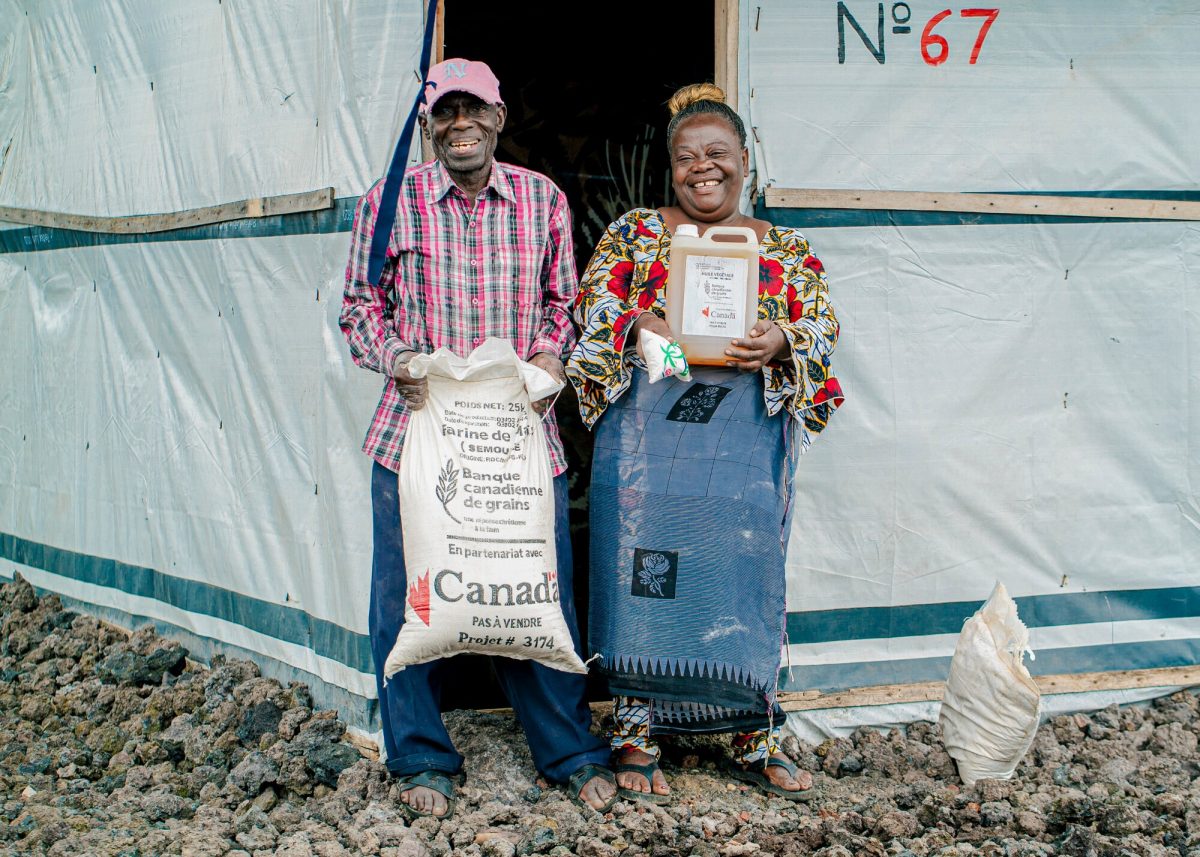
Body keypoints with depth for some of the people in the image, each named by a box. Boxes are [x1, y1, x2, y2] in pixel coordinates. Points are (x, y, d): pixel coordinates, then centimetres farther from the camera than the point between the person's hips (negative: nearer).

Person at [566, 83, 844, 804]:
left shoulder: (786, 250, 13)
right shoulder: (634, 233, 10)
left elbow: (822, 326, 5)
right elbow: (593, 306, 3)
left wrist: (781, 341, -16)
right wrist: (636, 325, -17)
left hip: (745, 442, 1)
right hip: (649, 437, -1)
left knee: (745, 577, 3)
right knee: (644, 575, -1)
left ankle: (756, 742, 14)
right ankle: (637, 738, 10)